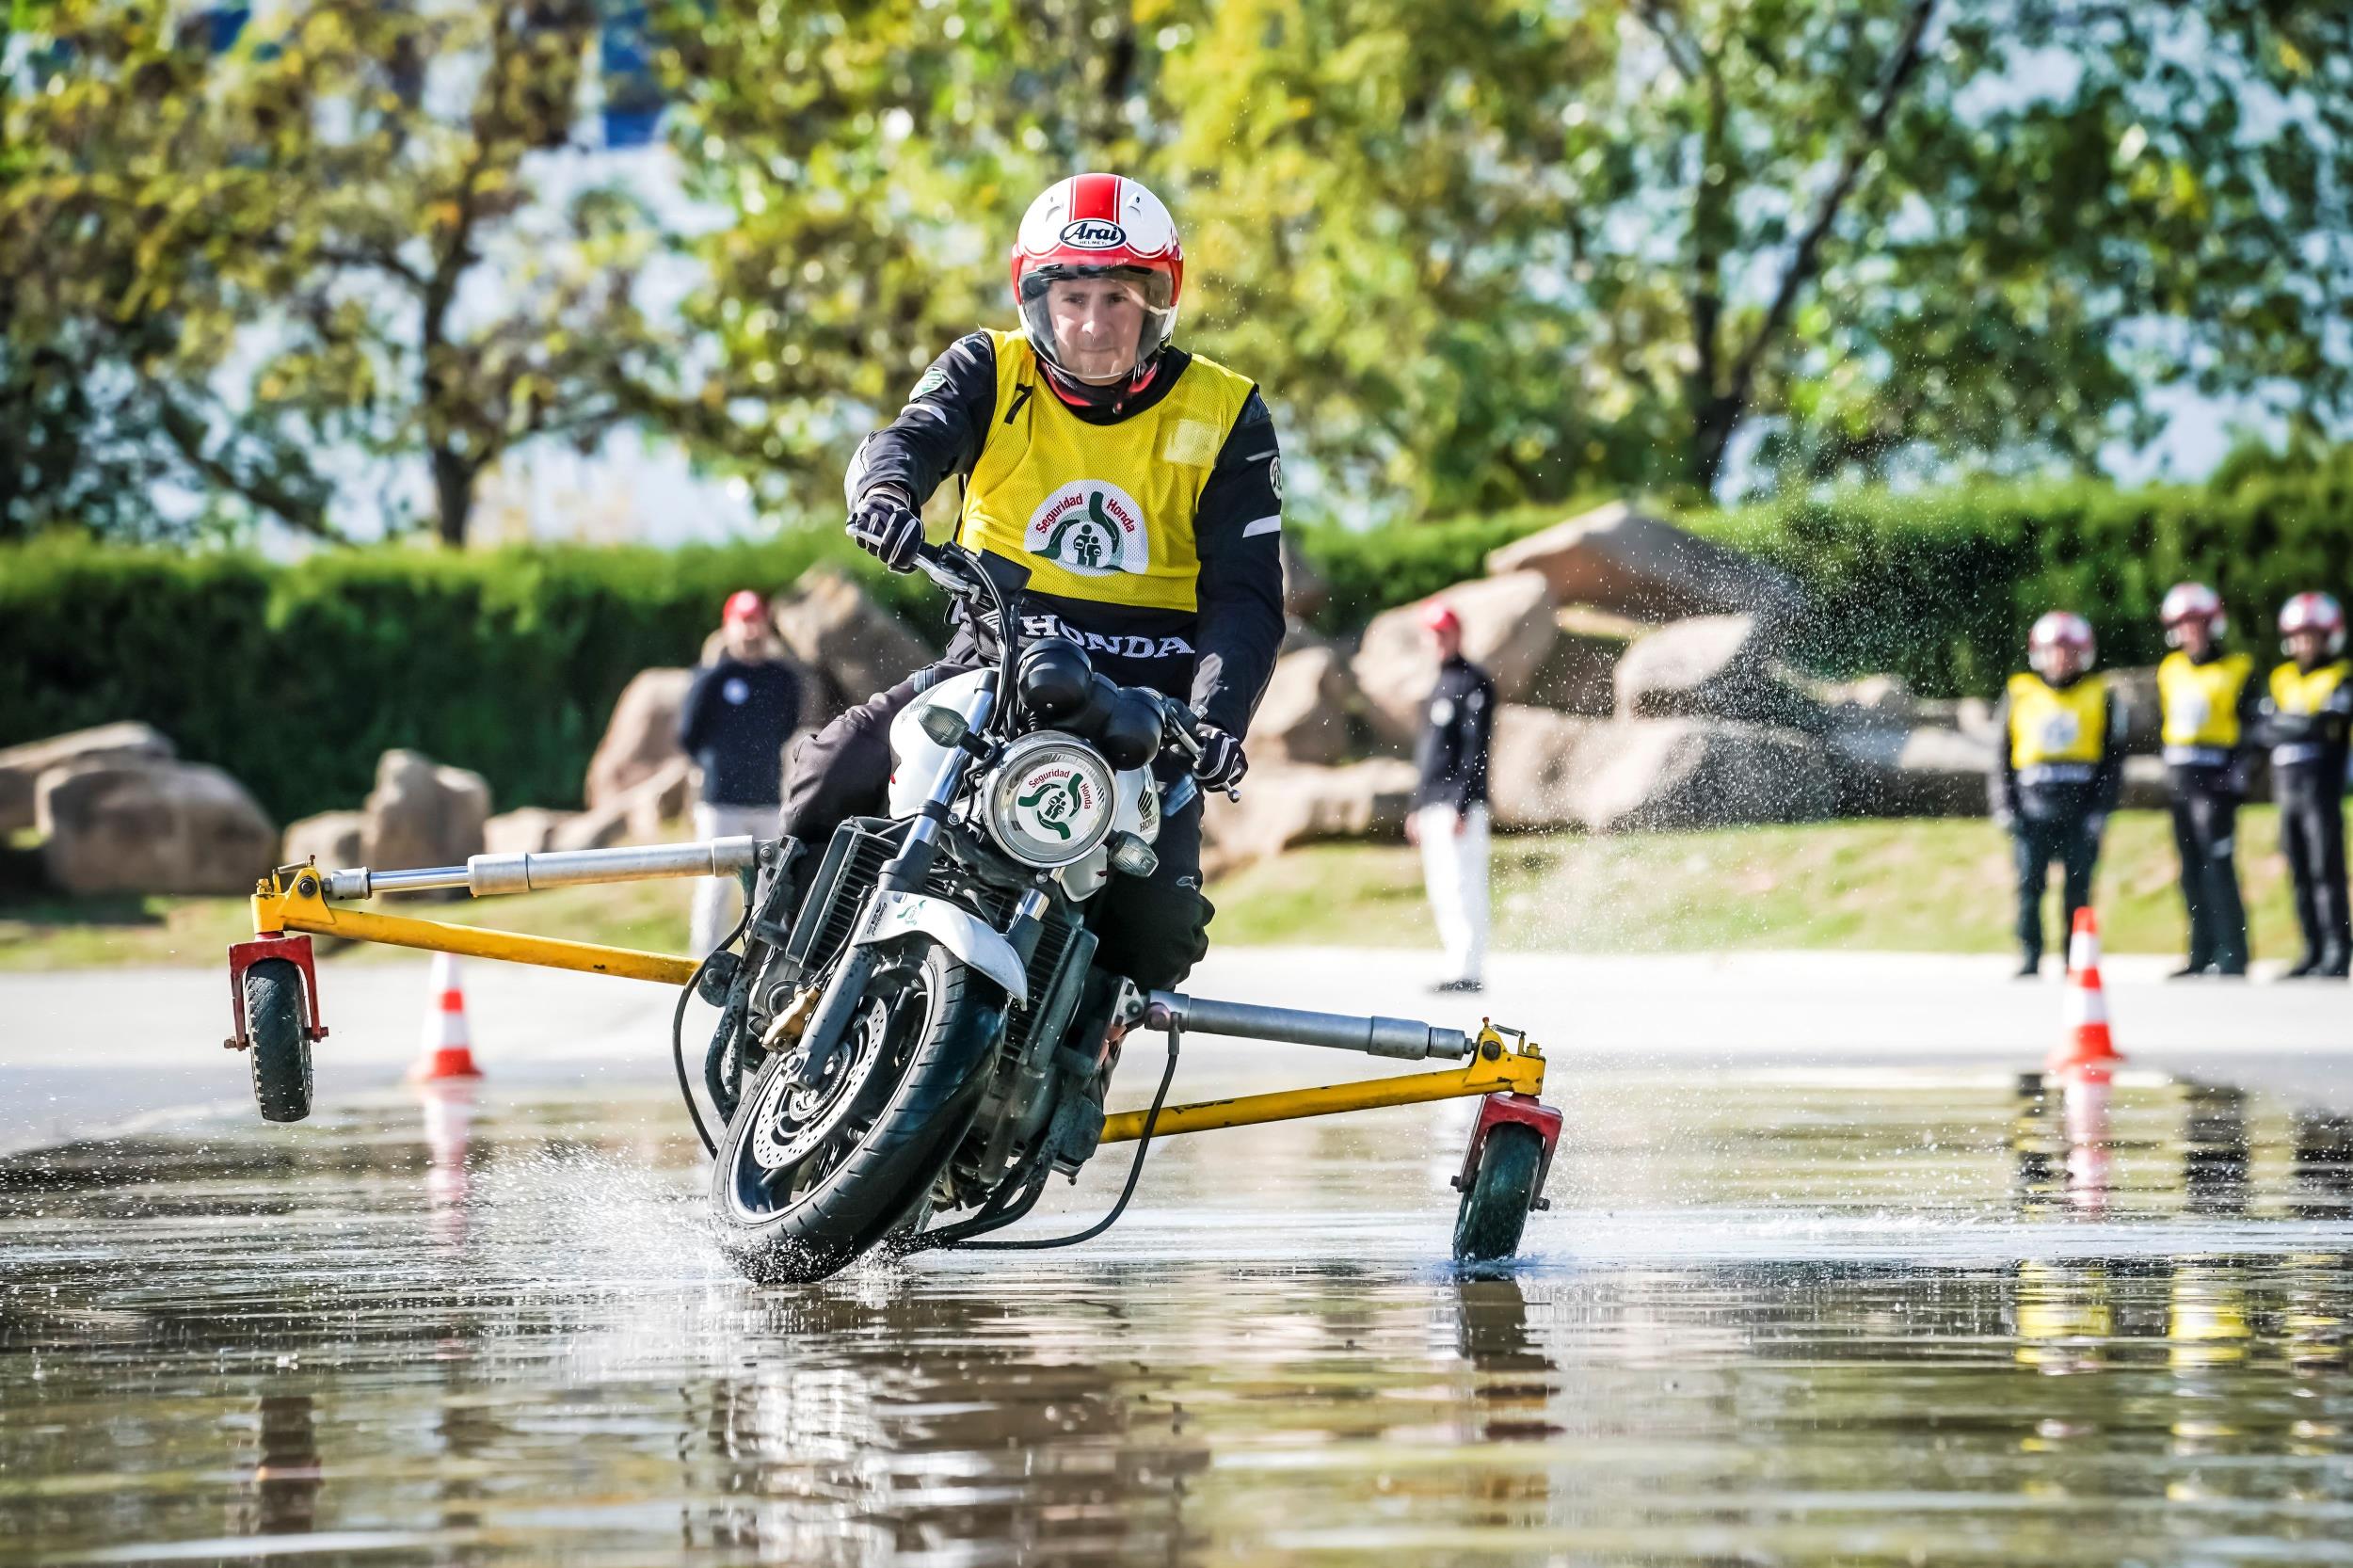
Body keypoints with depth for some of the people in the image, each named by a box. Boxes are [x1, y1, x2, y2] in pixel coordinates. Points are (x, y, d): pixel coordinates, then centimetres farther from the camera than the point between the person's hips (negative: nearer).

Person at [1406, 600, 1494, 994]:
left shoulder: (1473, 683, -6)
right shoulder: (1440, 687, 23)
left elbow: (1475, 750, -14)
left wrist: (1462, 804, -21)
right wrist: (1416, 807, 22)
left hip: (1459, 804, -10)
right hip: (1432, 808, 10)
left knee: (1463, 887, -14)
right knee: (1442, 893, 9)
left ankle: (1468, 972, -18)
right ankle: (1458, 969, 12)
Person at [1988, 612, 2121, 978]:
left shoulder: (2099, 696, 6)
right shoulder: (2019, 694, 8)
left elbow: (2112, 760, 7)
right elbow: (2002, 756, 11)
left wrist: (2100, 811, -2)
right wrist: (2004, 808, 2)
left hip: (2080, 807, -1)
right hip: (2032, 807, 1)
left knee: (2077, 889, -1)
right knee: (2028, 887, -5)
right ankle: (2028, 962, 0)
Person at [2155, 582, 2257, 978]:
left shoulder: (2237, 671, -4)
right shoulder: (2169, 671, 14)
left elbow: (2249, 730, -6)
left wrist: (2236, 775, -13)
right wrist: (2170, 768, 16)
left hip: (2215, 779, -7)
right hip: (2180, 781, 7)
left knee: (2218, 866, -12)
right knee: (2192, 871, 9)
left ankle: (2232, 955, -11)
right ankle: (2202, 954, 14)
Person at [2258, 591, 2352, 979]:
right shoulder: (2282, 678, 17)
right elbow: (2268, 727, 7)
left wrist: (2288, 722, -8)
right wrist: (2307, 725, -7)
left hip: (2322, 786, -6)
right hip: (2287, 785, 6)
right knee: (2300, 872, 6)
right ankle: (2314, 950, 10)